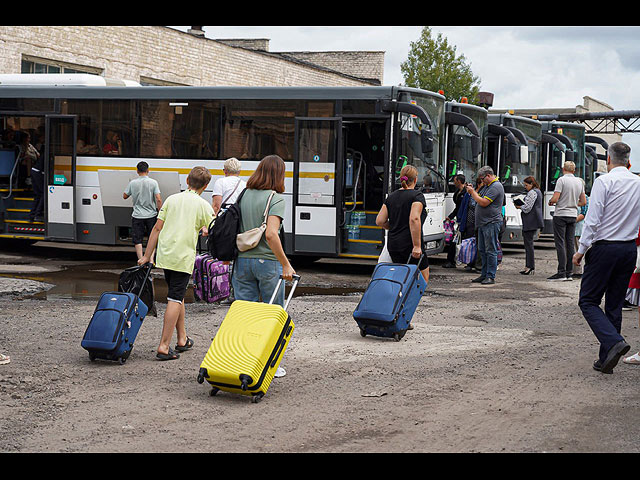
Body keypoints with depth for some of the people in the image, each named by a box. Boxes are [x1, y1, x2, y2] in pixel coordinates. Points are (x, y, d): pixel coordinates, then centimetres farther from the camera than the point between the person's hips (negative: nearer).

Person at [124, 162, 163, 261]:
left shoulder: (132, 183, -4)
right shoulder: (153, 182, -7)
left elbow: (125, 196, 8)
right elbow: (158, 199, -12)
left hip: (137, 216, 0)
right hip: (151, 215, 0)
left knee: (137, 240, 7)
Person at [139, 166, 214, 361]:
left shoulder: (172, 199, 9)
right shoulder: (203, 205, -2)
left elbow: (157, 228, 8)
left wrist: (147, 256, 11)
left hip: (164, 255, 5)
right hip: (184, 257, -5)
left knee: (177, 296, 18)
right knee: (175, 299, -4)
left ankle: (182, 339, 27)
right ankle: (164, 346, -10)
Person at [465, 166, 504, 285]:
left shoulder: (496, 186, -13)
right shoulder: (487, 186, 19)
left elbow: (483, 202, -19)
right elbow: (480, 198, 23)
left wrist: (472, 192, -9)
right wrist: (472, 191, 8)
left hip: (492, 223, -10)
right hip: (483, 223, 10)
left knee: (491, 250, -7)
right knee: (482, 250, 12)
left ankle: (491, 276, -5)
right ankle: (484, 275, 18)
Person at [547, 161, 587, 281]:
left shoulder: (562, 180, -11)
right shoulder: (579, 182, 9)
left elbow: (555, 199, -17)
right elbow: (583, 202, 13)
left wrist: (550, 202, 4)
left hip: (561, 215, -6)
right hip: (573, 215, 6)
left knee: (560, 243, -6)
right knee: (570, 243, 8)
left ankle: (562, 272, -11)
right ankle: (569, 273, 9)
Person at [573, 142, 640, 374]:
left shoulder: (604, 181, -11)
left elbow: (593, 220, -14)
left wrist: (581, 250, -7)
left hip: (605, 248, -6)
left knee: (588, 301, 2)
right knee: (614, 304, 12)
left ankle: (614, 341, -18)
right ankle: (606, 360, 14)